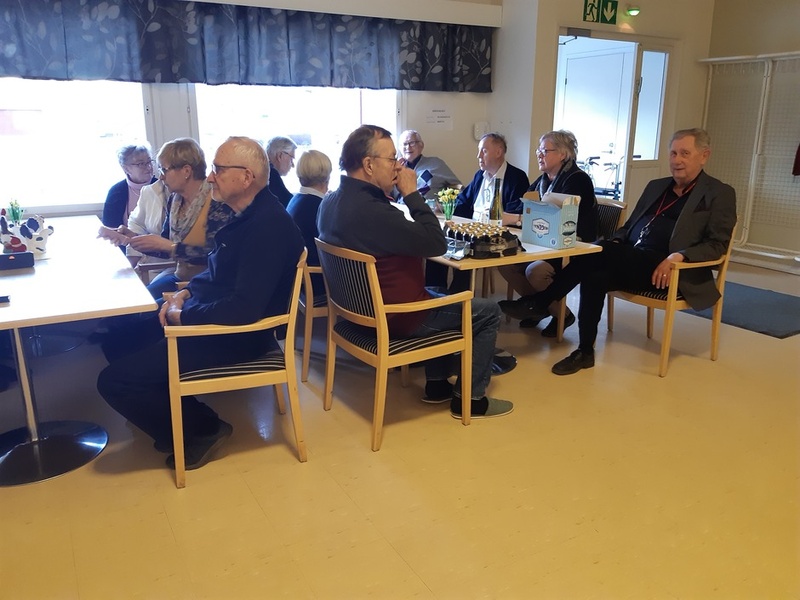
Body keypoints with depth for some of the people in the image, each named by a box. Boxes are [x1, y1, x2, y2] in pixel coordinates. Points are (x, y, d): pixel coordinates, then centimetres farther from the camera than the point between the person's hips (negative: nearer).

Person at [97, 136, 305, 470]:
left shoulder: (267, 226, -24)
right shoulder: (246, 214, 8)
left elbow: (244, 308, -30)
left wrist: (182, 315, -17)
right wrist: (186, 292, 4)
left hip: (235, 336, -10)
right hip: (214, 319, 10)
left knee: (114, 380, -12)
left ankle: (203, 430, 4)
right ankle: (180, 418, 26)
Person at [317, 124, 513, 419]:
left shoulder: (331, 201, -1)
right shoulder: (372, 211, -32)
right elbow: (437, 243, -27)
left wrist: (396, 194, -2)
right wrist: (412, 193, -18)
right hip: (393, 316, -10)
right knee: (488, 311, 5)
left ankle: (437, 384, 35)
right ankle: (471, 399, 16)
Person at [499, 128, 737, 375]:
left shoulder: (720, 194, 4)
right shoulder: (656, 186, 22)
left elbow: (717, 244, -5)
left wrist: (678, 256, -22)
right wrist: (614, 245, 1)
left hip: (667, 270, -6)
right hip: (628, 261, 6)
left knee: (597, 253, -27)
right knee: (595, 274, -28)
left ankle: (539, 303, -16)